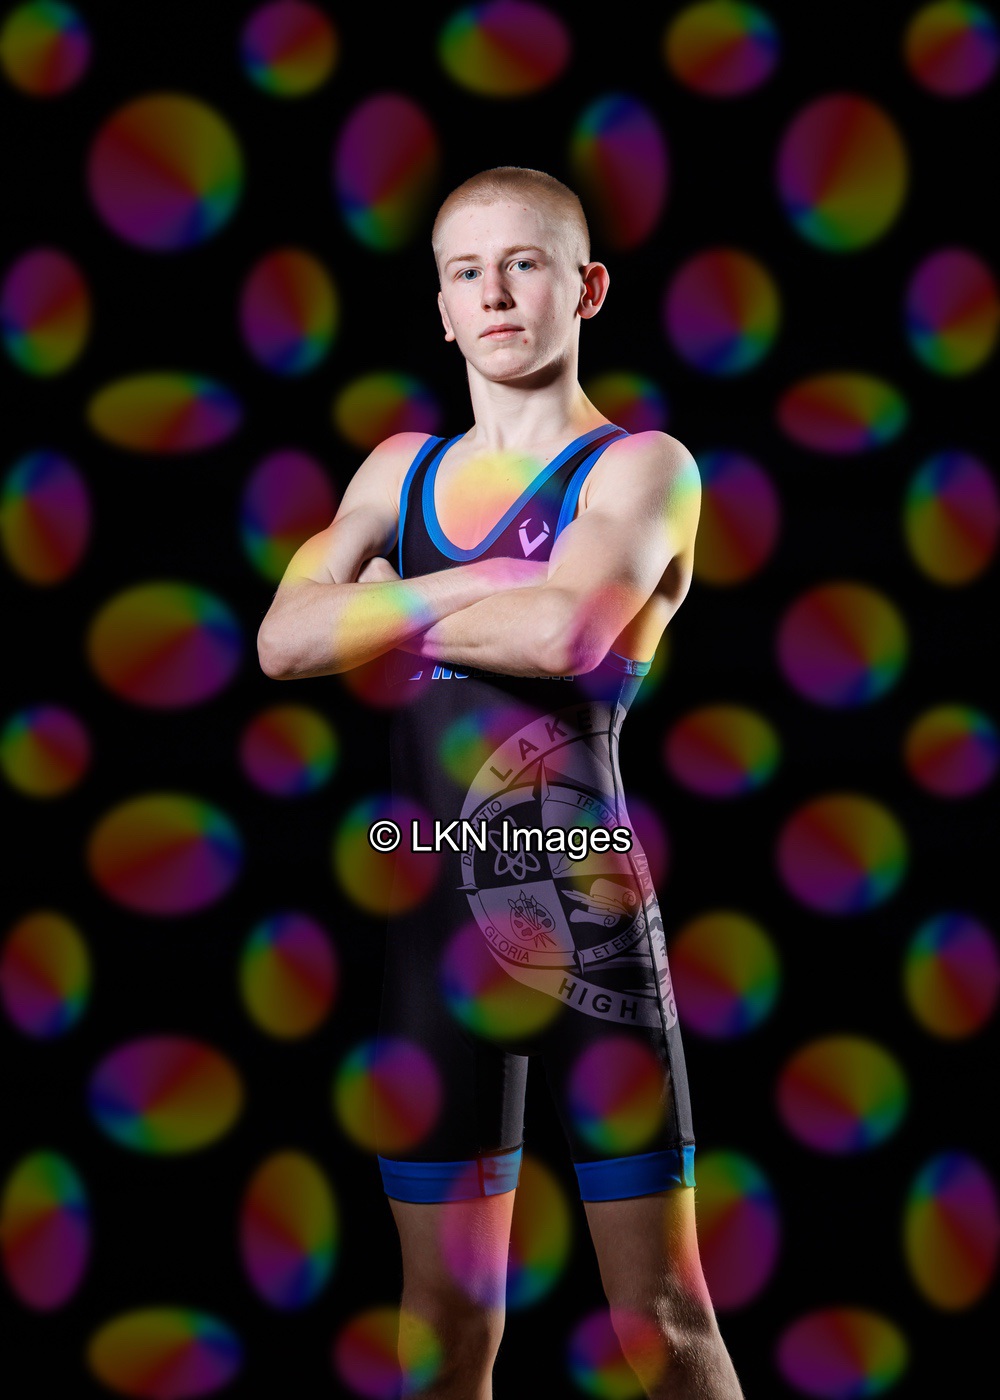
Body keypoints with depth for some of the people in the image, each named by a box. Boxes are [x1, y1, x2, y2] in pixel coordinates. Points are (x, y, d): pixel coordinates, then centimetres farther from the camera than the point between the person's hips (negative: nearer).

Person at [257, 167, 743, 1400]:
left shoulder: (642, 466, -1)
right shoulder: (400, 469, 14)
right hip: (435, 918, 4)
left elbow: (561, 630, -20)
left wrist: (390, 606, -5)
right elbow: (283, 643, 0)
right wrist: (470, 590, -8)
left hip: (587, 914, -4)